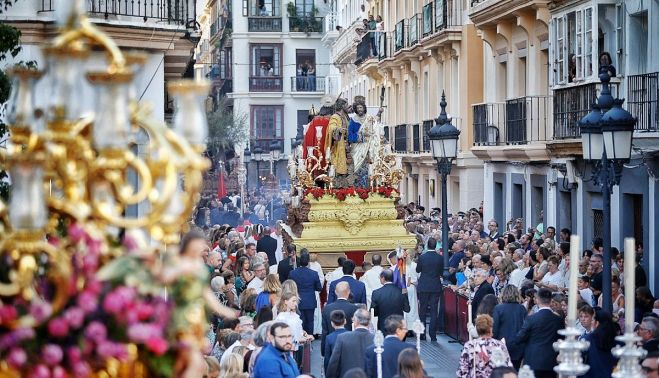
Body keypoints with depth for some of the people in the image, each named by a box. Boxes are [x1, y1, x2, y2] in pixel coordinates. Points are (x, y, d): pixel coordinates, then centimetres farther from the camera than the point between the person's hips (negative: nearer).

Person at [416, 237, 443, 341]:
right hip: (436, 287, 1)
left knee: (423, 310, 10)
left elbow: (418, 270, 3)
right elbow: (441, 272, 5)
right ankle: (433, 335, 1)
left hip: (423, 287, -1)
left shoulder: (422, 257, -10)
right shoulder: (440, 258, -7)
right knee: (434, 311, 4)